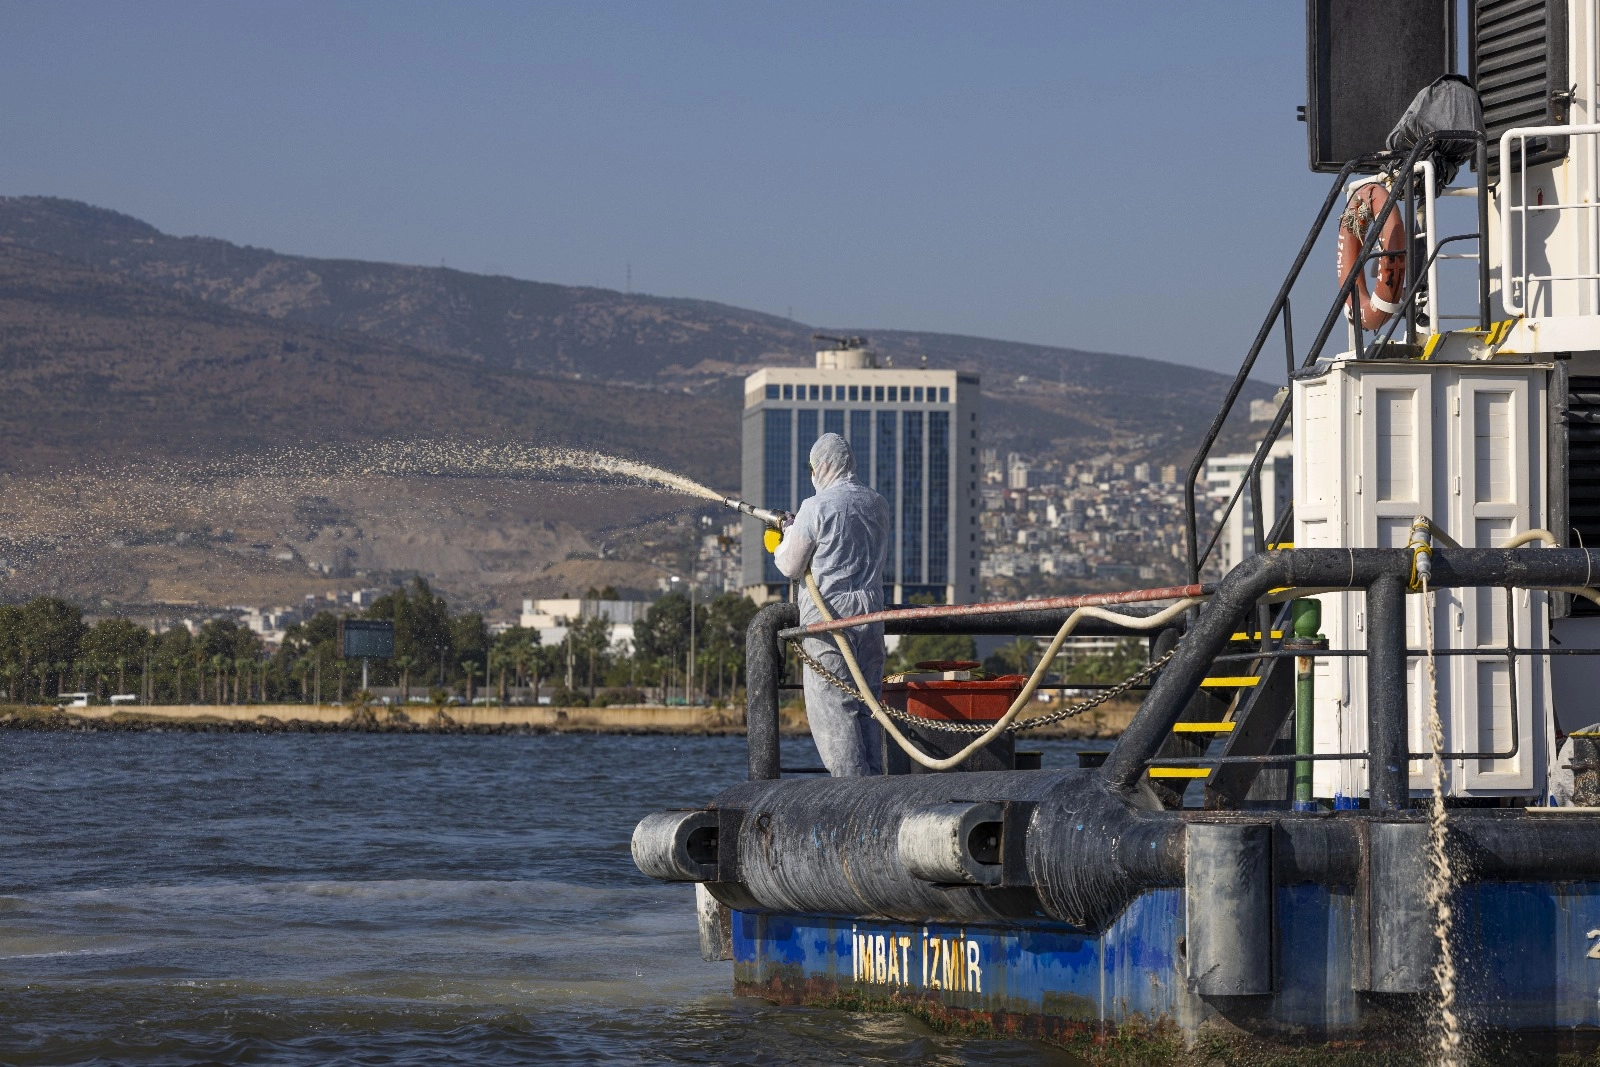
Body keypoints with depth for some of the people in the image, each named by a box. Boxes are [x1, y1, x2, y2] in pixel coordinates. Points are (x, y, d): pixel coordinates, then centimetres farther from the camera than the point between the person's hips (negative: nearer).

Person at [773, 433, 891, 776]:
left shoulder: (816, 507, -10)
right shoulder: (877, 504, 9)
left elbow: (791, 567, -6)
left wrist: (783, 545, 18)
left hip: (829, 612, -7)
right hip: (872, 607, 7)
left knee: (831, 704, -4)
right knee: (865, 702, 13)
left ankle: (852, 784, -9)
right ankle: (874, 778, 12)